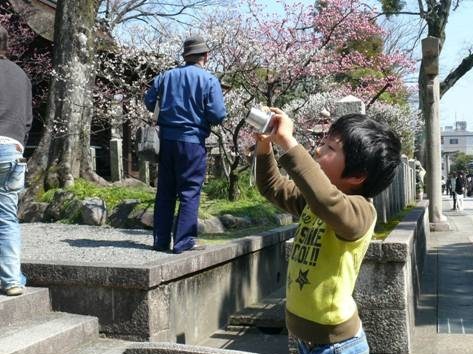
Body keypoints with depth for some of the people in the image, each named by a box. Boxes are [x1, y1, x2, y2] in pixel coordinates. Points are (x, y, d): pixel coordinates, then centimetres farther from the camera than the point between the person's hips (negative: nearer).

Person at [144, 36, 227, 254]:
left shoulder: (166, 76, 6)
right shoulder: (209, 80, -7)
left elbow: (149, 102, 10)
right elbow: (218, 115, -13)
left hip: (167, 139, 5)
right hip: (192, 142, -5)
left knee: (165, 191, 12)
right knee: (190, 192, 2)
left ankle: (161, 240, 18)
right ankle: (183, 241, 1)